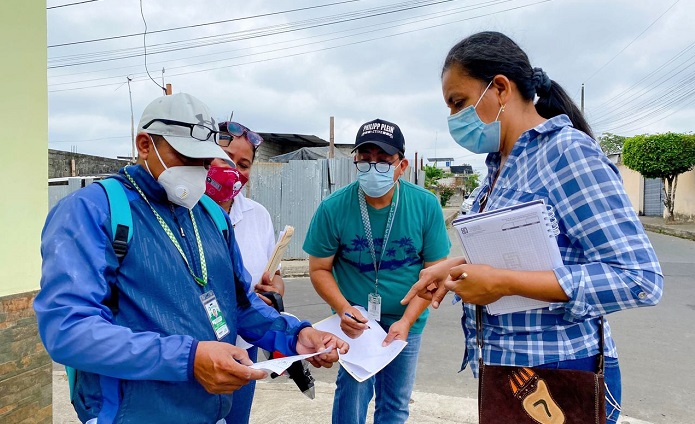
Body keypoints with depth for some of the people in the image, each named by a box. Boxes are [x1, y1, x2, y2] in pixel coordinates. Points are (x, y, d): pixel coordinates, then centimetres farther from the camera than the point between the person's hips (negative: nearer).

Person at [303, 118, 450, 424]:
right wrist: (343, 309, -22)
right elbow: (319, 269, -6)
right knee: (352, 393, -4)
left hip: (406, 321, 2)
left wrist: (406, 321, -18)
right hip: (356, 319, -1)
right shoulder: (333, 209, -15)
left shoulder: (426, 206, -13)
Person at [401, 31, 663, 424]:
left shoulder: (567, 150, -17)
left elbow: (640, 280, -22)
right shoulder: (502, 163, 8)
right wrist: (458, 267, -2)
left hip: (560, 373, -7)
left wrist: (503, 283, -26)